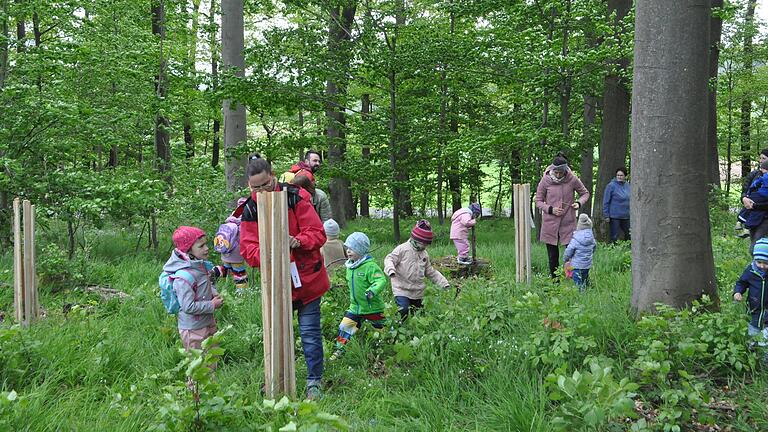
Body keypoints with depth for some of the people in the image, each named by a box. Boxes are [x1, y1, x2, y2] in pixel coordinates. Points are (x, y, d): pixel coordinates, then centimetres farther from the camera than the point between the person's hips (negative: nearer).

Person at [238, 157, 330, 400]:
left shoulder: (296, 198, -9)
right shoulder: (250, 210, -1)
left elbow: (317, 234, -11)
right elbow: (247, 248, -6)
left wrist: (297, 242, -30)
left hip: (306, 278, -3)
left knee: (310, 332, 2)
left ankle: (314, 382, 15)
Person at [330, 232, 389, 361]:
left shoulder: (370, 266, -21)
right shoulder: (349, 267, 5)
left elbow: (381, 281, -32)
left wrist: (372, 291, -46)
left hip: (372, 307, -6)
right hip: (355, 306, 7)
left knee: (382, 329, 9)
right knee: (344, 327, 0)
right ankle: (339, 350, 10)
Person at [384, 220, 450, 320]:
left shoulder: (424, 254, 14)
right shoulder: (403, 249, -7)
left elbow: (431, 272, 20)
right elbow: (389, 259, -12)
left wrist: (444, 283, 14)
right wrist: (390, 270, -35)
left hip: (418, 293, 7)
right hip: (402, 290, -7)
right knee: (403, 312, -22)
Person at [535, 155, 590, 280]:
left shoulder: (572, 179, -4)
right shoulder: (545, 180, -4)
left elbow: (585, 193, 12)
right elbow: (538, 201, 4)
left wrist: (579, 203, -8)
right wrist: (550, 209, -12)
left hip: (568, 223, 0)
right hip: (550, 224, 0)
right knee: (553, 255, 7)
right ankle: (554, 280, 18)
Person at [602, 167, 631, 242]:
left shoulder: (627, 185, 6)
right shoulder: (611, 185, -10)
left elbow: (629, 199, 17)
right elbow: (606, 202, -9)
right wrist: (606, 215, -12)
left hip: (626, 216, 6)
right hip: (614, 216, -6)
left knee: (628, 235, 12)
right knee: (614, 237, 0)